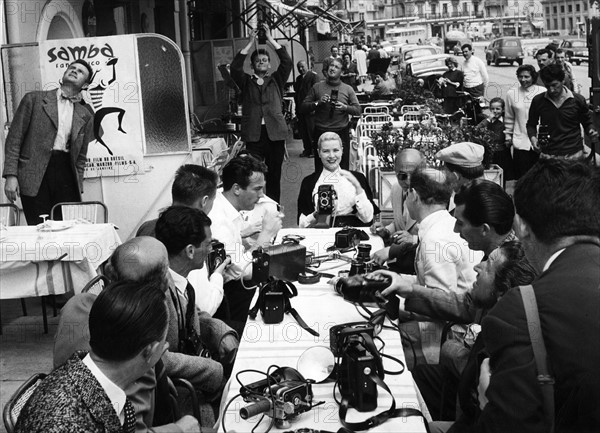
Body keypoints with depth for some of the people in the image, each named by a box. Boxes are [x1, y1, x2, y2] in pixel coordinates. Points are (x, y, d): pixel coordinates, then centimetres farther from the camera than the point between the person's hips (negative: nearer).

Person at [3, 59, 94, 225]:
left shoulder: (85, 114, 14)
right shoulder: (34, 99, 8)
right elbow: (14, 139, 3)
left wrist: (78, 189, 10)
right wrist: (11, 175, -6)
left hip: (67, 174, 2)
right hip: (35, 178, -2)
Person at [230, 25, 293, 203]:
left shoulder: (276, 80, 15)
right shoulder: (246, 82, 13)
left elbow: (287, 62, 2)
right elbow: (235, 67, -4)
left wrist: (271, 39, 1)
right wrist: (251, 43, -3)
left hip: (275, 134, 1)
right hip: (253, 135, -1)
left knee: (274, 176, 6)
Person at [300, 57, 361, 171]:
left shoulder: (348, 89, 10)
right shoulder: (317, 87, 8)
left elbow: (358, 110, 6)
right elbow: (303, 108, 5)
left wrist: (345, 107, -12)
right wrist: (318, 102, -10)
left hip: (341, 133, 0)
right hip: (321, 133, 0)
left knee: (343, 169, 1)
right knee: (320, 170, 3)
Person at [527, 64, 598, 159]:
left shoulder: (578, 100, 0)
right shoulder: (538, 101, 1)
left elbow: (587, 123, 13)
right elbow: (531, 124, 15)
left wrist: (591, 131, -8)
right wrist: (532, 137, -5)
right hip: (547, 155, 1)